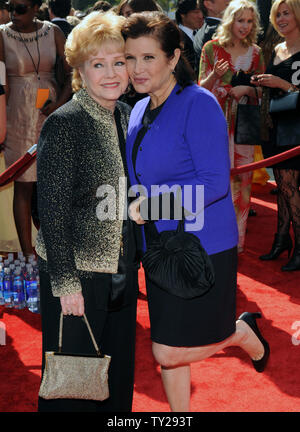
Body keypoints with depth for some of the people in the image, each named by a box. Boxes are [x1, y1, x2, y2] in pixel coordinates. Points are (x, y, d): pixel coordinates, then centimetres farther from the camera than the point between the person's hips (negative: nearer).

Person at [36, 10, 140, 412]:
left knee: (119, 376, 18)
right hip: (76, 272, -7)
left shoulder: (127, 116, 6)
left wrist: (136, 257, 13)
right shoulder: (64, 123, -16)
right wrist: (66, 282, -18)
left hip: (122, 269, 7)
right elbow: (53, 208, -17)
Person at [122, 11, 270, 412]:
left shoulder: (198, 104, -16)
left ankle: (242, 331, 22)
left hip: (201, 245, -7)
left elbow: (214, 182, -21)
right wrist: (134, 204, 3)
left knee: (170, 352, -3)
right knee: (168, 351, 13)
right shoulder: (140, 111, 9)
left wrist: (151, 203, -24)